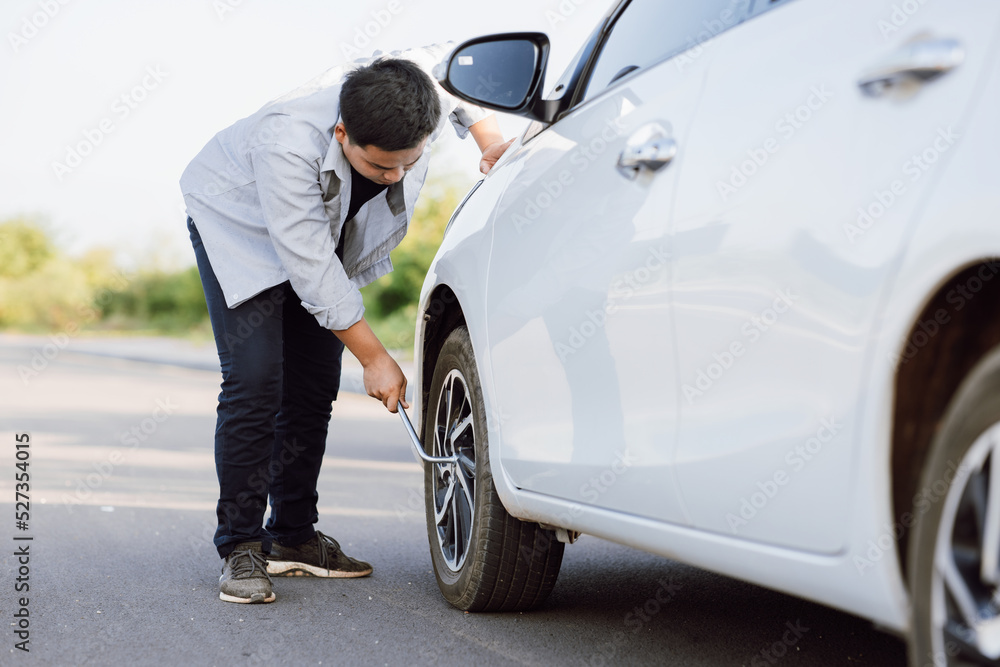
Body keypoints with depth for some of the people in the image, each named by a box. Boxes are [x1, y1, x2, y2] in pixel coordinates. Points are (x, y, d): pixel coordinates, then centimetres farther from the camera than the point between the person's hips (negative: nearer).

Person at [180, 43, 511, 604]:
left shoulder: (430, 90, -28)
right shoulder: (289, 142, -42)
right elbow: (311, 269, -35)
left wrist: (493, 141, -16)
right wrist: (374, 358, -30)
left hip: (329, 232, 6)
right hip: (239, 221, -5)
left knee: (315, 389, 3)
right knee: (255, 379, -17)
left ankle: (293, 538, 15)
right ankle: (241, 547, -6)